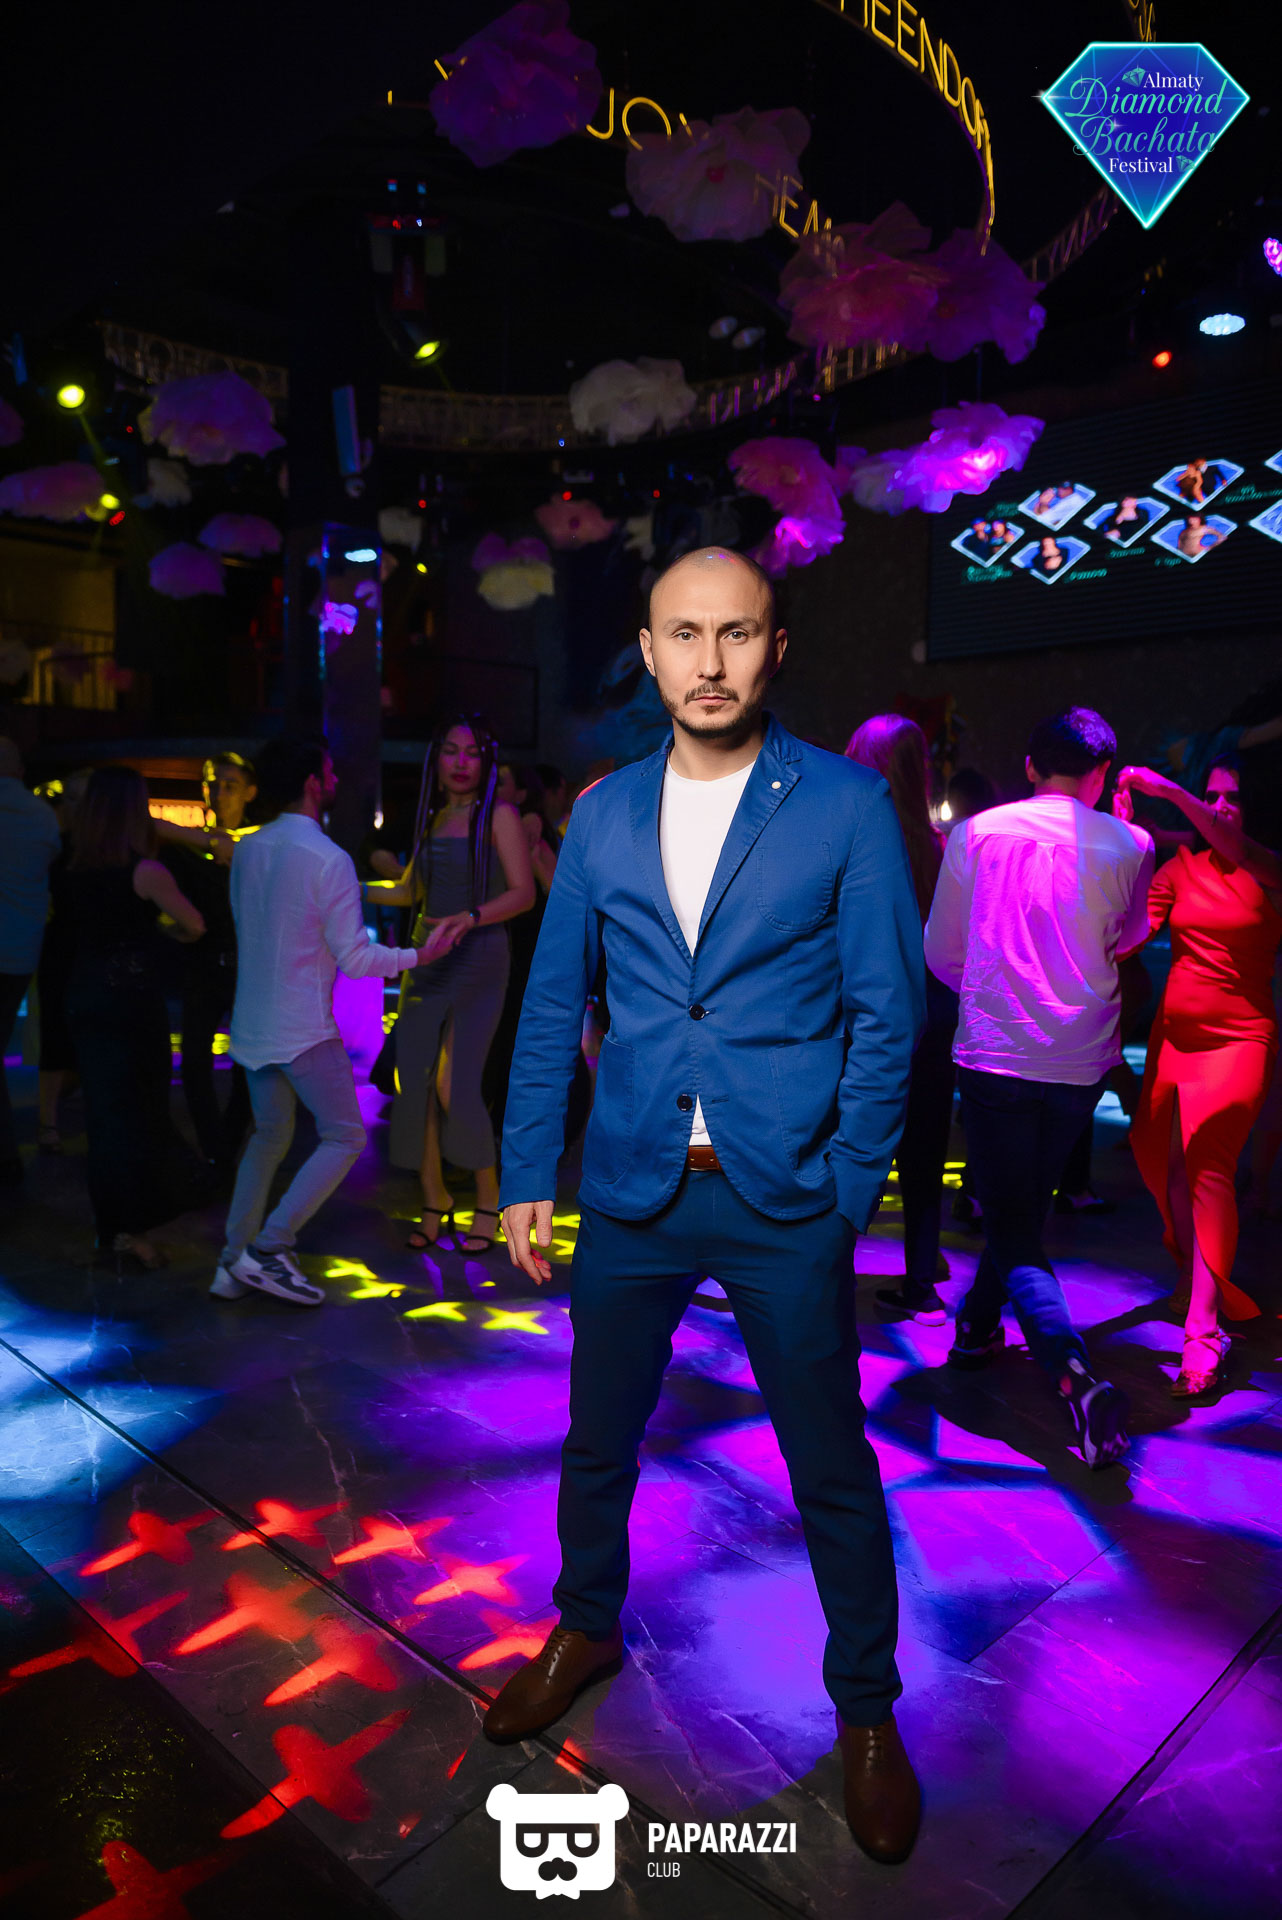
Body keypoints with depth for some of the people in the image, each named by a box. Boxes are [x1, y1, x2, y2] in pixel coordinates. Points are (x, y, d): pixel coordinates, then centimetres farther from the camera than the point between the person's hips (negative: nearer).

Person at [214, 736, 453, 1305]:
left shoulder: (247, 851, 5)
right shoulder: (328, 859, -16)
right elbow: (355, 959, -16)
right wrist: (420, 955, -3)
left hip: (251, 1022, 8)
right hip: (304, 1030, -7)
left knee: (269, 1135, 20)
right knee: (345, 1137, 4)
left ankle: (233, 1264, 21)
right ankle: (268, 1248, -3)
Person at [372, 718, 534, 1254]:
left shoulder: (498, 815, -3)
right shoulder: (433, 818, 15)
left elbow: (523, 892, -10)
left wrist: (470, 917, -24)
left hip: (478, 958, -6)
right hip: (426, 962, 6)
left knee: (454, 1086, -12)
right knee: (414, 1084, 2)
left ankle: (489, 1198, 7)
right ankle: (434, 1203, 17)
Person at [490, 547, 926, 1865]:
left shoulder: (847, 805, -6)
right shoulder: (603, 814, 4)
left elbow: (884, 1012, -5)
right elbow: (551, 1005, 6)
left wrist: (844, 1192, -9)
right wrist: (525, 1176, 4)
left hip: (785, 1201, -3)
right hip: (630, 1193, 3)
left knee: (833, 1473, 11)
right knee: (597, 1442, 18)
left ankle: (866, 1707, 36)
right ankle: (587, 1629, 47)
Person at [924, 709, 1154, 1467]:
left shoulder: (974, 834, -2)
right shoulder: (1128, 845, -2)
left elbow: (941, 953, 5)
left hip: (994, 1054, -2)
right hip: (1083, 1058, 2)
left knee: (1012, 1223, 2)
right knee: (1027, 1202, 23)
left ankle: (1075, 1374, -17)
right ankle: (978, 1322, 39)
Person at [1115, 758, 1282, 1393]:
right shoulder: (1182, 867, 8)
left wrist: (1170, 791, -32)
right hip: (1173, 1031, 5)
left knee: (1207, 1163, -17)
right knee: (1157, 1155, 13)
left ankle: (1203, 1329, -16)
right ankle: (1198, 1276, 39)